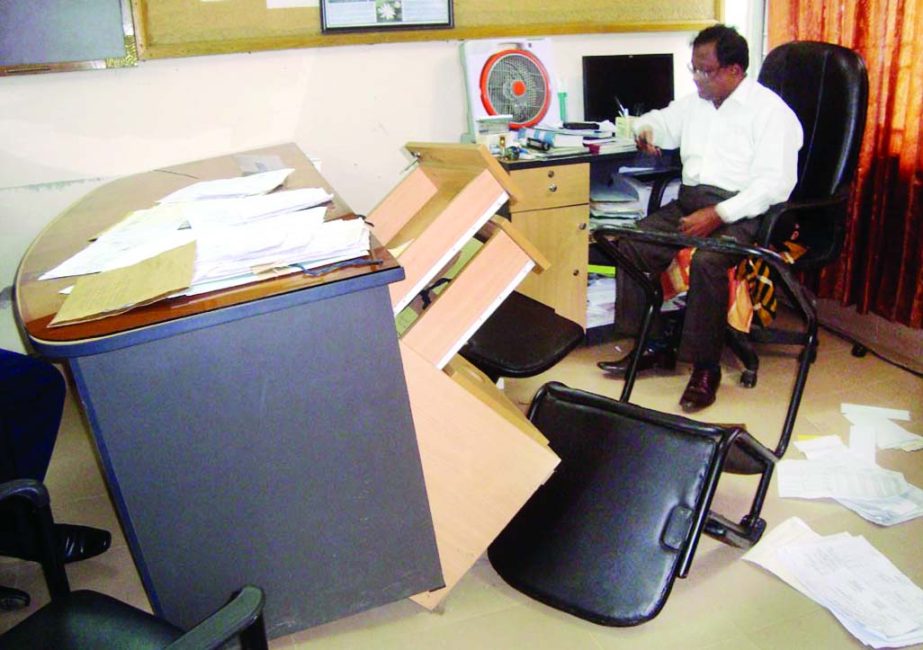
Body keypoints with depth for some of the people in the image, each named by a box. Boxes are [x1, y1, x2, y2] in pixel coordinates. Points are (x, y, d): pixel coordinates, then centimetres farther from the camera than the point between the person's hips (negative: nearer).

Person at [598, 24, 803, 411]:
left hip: (740, 211, -7)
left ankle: (706, 368, -20)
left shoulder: (770, 111, -6)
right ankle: (654, 346, -4)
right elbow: (658, 121, 34)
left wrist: (717, 215, -26)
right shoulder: (695, 103, 16)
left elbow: (775, 182, -16)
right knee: (631, 246, -14)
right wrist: (645, 129, 7)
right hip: (689, 201, 7)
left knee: (706, 261, -35)